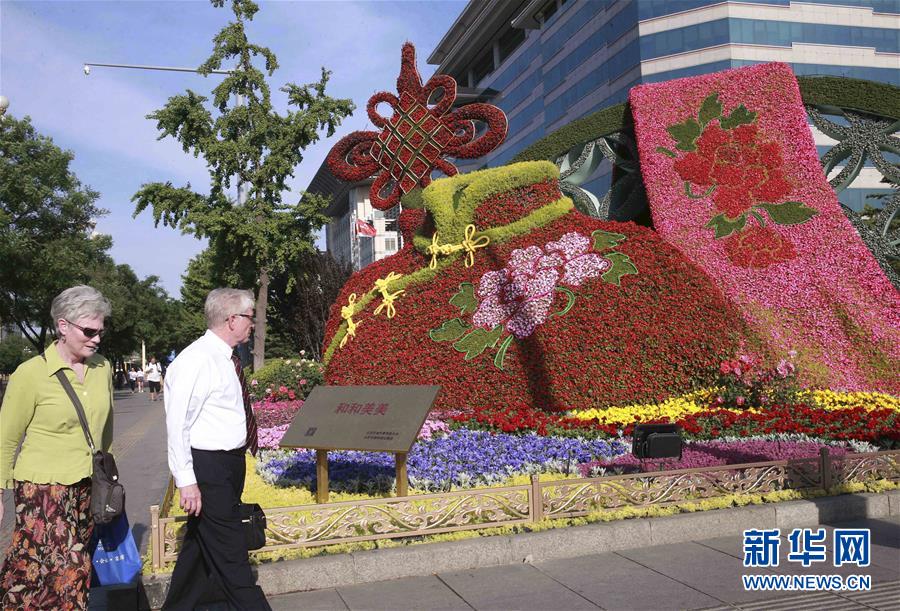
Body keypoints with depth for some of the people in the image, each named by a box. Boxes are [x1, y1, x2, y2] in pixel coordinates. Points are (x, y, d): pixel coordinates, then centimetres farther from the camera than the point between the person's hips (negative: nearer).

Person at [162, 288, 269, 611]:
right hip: (208, 467, -9)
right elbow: (177, 424, -20)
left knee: (202, 545, 20)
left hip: (231, 463, 9)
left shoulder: (226, 360, 10)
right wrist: (186, 480, -22)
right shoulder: (196, 360, -18)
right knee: (229, 553, -1)